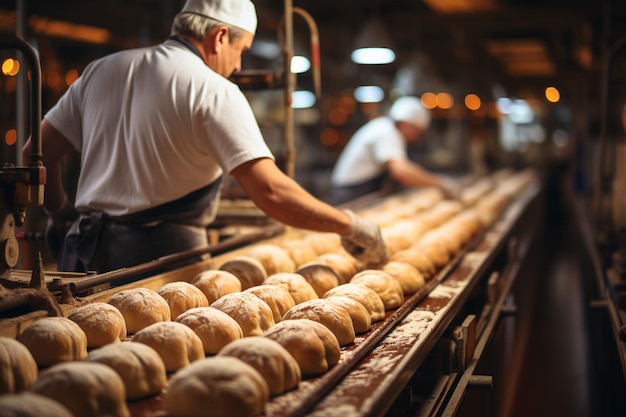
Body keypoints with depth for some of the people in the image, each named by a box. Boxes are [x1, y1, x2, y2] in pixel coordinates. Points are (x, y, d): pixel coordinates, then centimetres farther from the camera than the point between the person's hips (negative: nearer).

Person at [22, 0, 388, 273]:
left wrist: (61, 213, 29)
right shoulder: (214, 91, -8)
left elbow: (38, 153, 13)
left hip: (84, 254, 6)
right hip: (161, 256, -6)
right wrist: (351, 225, -8)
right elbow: (271, 191, -18)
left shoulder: (102, 70, 11)